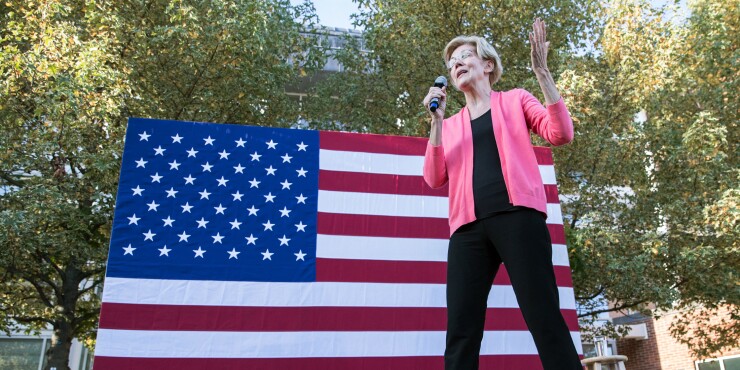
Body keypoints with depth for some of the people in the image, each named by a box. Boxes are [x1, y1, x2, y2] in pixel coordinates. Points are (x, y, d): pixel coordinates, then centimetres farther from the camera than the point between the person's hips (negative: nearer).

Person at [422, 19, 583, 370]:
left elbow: (560, 134, 3)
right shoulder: (450, 125, 25)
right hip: (468, 227, 3)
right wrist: (436, 120, 4)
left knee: (544, 320, -12)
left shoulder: (515, 100, 19)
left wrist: (542, 72, -4)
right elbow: (434, 178, 11)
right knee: (460, 332, -6)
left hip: (516, 216, -2)